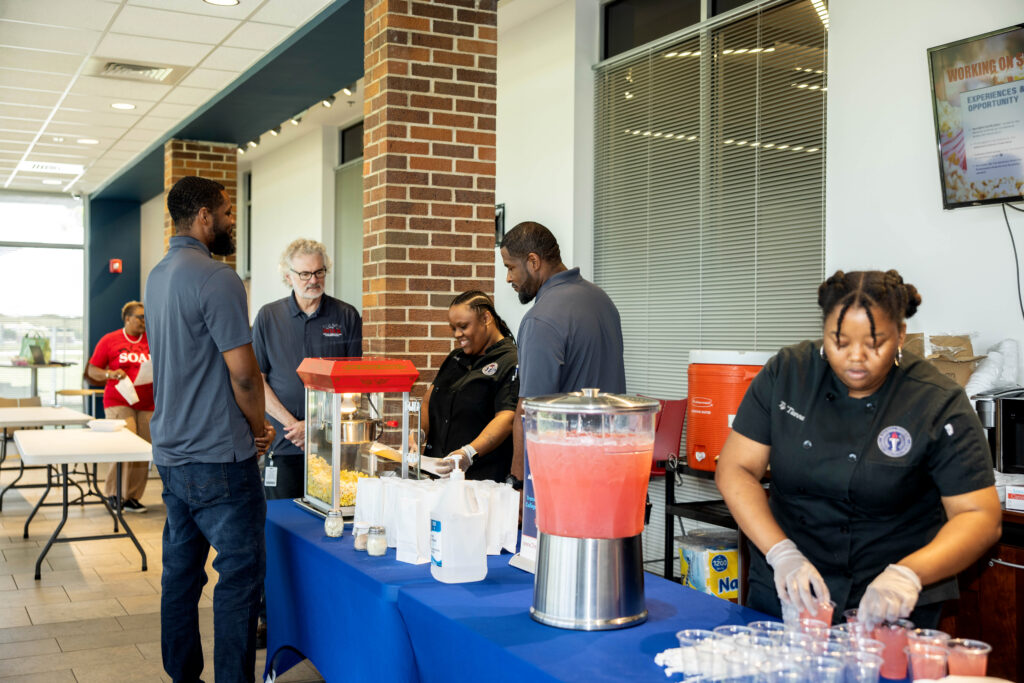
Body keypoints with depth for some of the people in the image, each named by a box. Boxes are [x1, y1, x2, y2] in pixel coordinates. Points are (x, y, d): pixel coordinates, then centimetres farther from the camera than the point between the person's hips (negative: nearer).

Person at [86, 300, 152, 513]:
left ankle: (132, 497, 13)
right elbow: (92, 370, 6)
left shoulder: (152, 341, 11)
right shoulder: (110, 340, 3)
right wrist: (110, 374, -12)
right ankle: (112, 493, 4)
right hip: (119, 403, -4)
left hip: (147, 405, 4)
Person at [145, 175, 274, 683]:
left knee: (181, 570, 14)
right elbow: (243, 372, -19)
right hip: (217, 455, -9)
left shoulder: (158, 275, 13)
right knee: (240, 572, -1)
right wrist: (259, 426, -1)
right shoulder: (216, 278, -16)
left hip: (171, 451, 9)